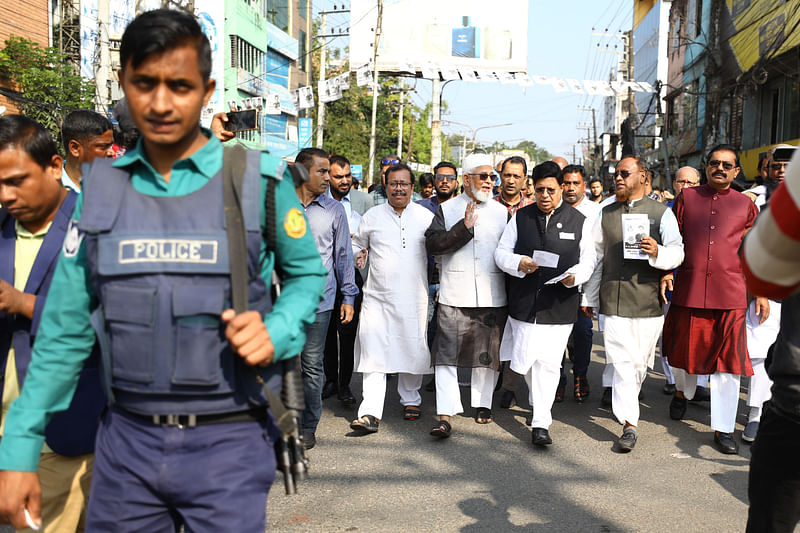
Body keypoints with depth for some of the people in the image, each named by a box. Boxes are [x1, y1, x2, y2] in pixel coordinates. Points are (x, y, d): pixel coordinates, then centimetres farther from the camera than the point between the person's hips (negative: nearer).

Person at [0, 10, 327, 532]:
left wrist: (277, 334, -13)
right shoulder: (99, 187, 3)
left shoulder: (261, 180, -6)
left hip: (227, 443, -2)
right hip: (126, 439, 3)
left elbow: (306, 273, 7)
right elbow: (65, 329, 6)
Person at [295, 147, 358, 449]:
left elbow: (344, 255, 11)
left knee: (312, 365, 5)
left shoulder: (334, 210, 7)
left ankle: (308, 427, 17)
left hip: (318, 300, 0)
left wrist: (348, 296, 9)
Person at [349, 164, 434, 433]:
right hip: (377, 297, 0)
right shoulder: (372, 216, 7)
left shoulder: (426, 216, 6)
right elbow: (357, 245, 21)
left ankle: (410, 399, 29)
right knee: (374, 354, -7)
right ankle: (370, 413, -7)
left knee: (413, 349, 7)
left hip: (413, 297, 1)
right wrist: (358, 256, 0)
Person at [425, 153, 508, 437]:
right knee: (446, 354, -6)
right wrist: (464, 227, -16)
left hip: (492, 296, 2)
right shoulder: (447, 209, 5)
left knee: (488, 354, 9)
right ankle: (445, 415, -2)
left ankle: (482, 403, 27)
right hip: (454, 295, -2)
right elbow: (432, 244, -7)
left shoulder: (502, 212, 11)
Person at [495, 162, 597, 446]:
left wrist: (574, 276, -17)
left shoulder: (580, 221, 5)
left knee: (548, 363, -3)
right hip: (524, 303, 2)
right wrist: (519, 263, -16)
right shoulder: (521, 217, 7)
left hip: (560, 304, -1)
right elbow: (501, 252, 5)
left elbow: (589, 260, 4)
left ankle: (541, 422, 8)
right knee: (524, 361, 7)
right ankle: (540, 399, 36)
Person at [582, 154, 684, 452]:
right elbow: (597, 257, 17)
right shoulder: (606, 213, 14)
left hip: (647, 301, -1)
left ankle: (626, 400, 35)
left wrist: (657, 252, -24)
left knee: (639, 362, 9)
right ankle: (629, 425, 0)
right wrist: (589, 297, 15)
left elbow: (677, 253, -1)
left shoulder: (662, 213, 5)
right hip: (613, 300, 1)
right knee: (621, 363, -5)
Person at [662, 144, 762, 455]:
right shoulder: (687, 197, 9)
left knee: (728, 362, 0)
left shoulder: (745, 205, 10)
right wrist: (664, 273, -2)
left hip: (730, 294, 0)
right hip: (688, 290, 0)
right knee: (684, 350, 12)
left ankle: (723, 429, 10)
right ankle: (683, 391, 44)